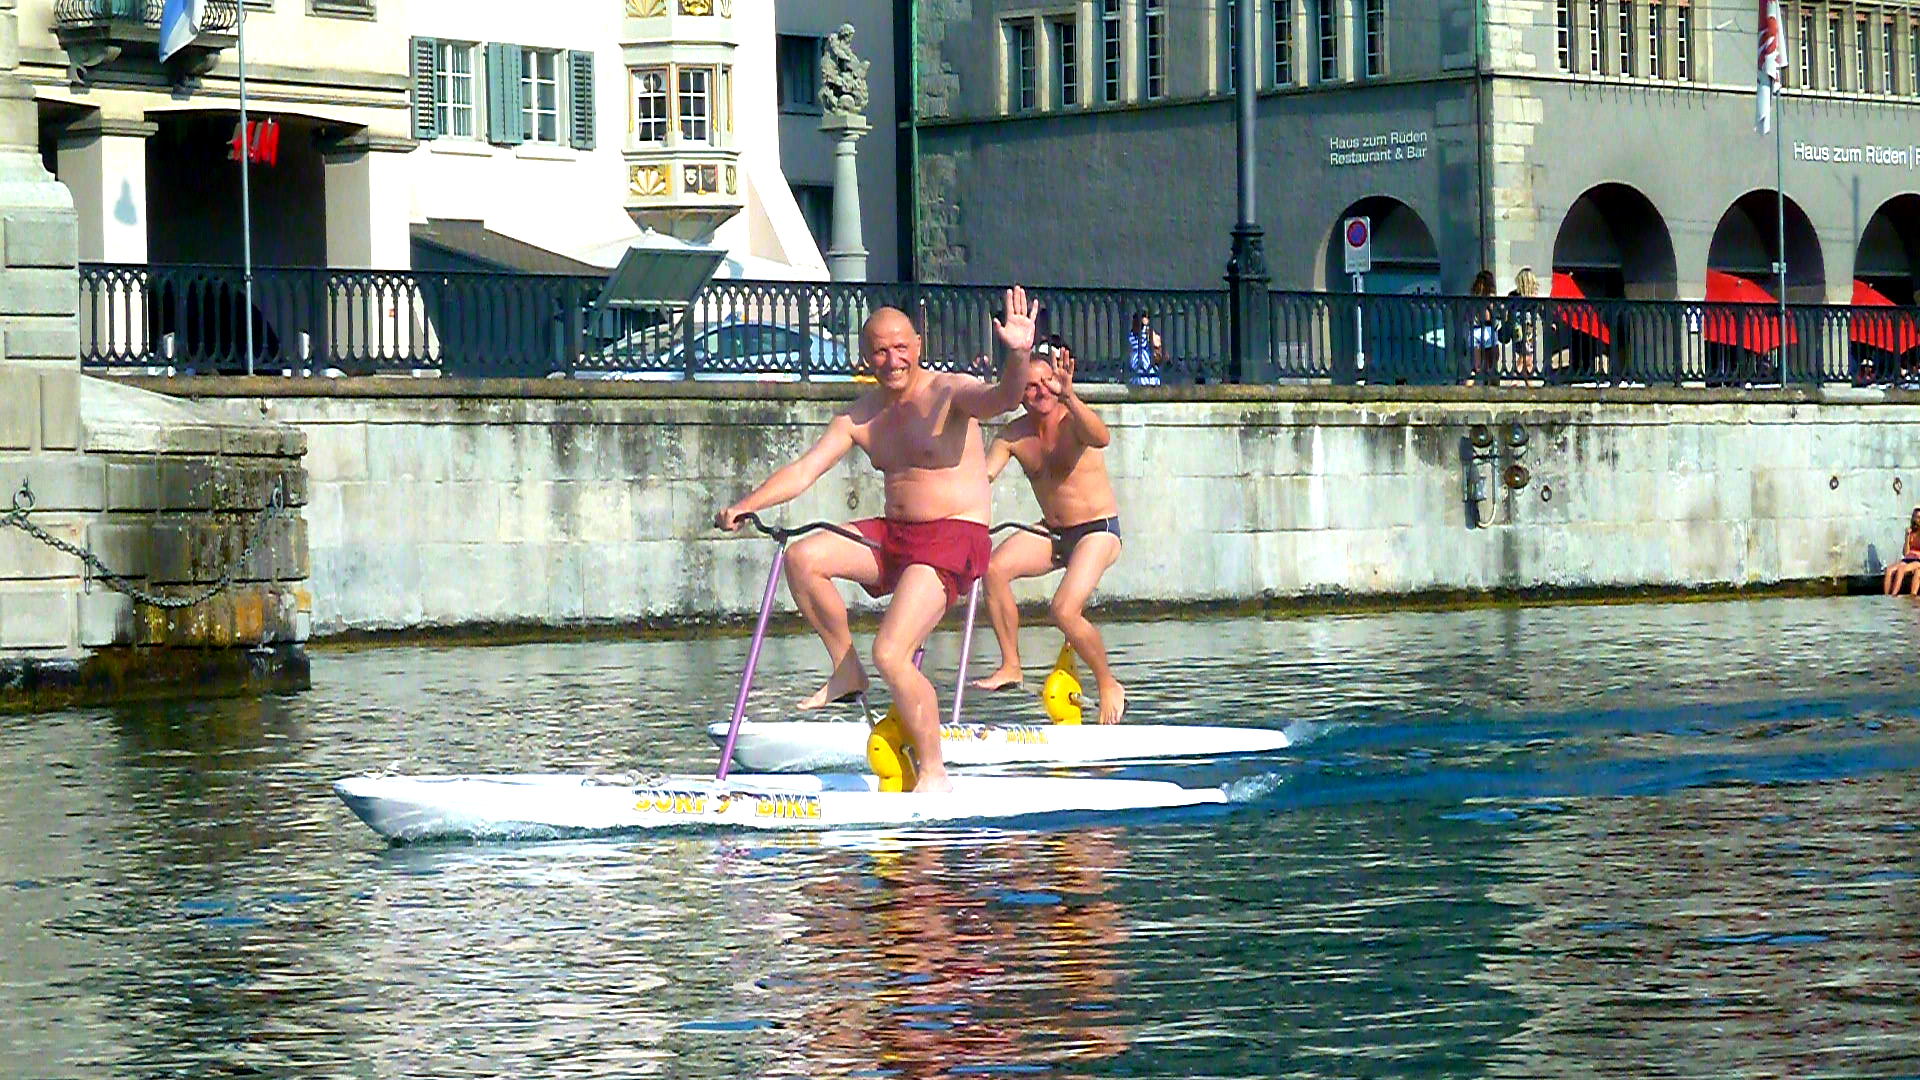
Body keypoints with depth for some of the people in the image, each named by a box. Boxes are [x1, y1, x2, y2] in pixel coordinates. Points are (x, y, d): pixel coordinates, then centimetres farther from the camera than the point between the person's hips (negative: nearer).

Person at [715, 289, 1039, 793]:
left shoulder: (948, 393, -9)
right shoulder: (863, 415, 9)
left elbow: (1000, 398, -30)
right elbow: (804, 470, 6)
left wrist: (1018, 357, -51)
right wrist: (745, 506, -7)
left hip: (955, 539, -7)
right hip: (893, 534, 7)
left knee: (891, 654, -21)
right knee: (803, 556, -12)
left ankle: (934, 772, -7)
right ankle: (846, 672, 3)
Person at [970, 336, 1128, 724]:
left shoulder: (1073, 421, -17)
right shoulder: (1014, 435, -1)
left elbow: (1101, 438, -40)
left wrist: (1068, 396, -55)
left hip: (1097, 531, -6)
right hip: (1051, 533, 6)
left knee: (1065, 610, -23)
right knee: (994, 567, -18)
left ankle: (1109, 686, 1)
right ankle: (1011, 665, -8)